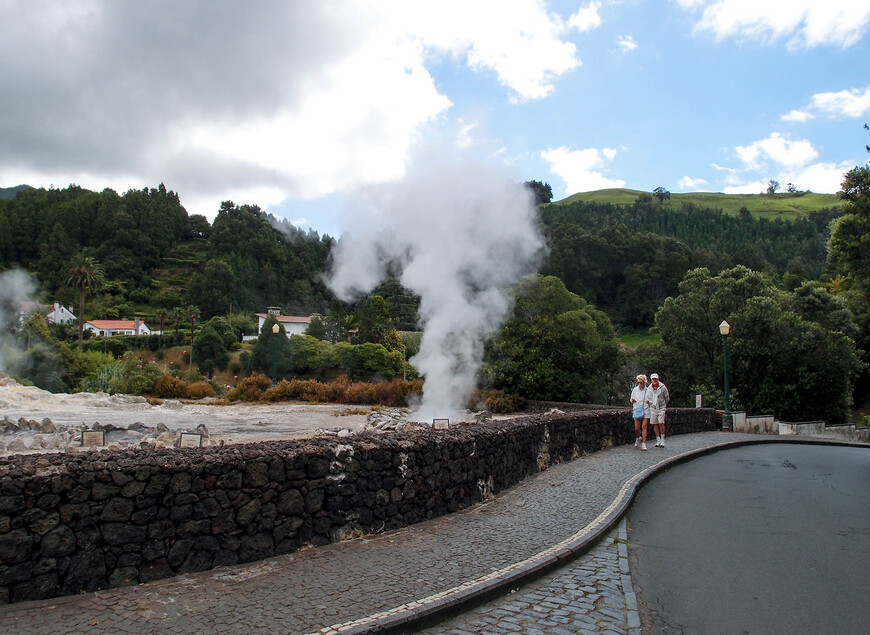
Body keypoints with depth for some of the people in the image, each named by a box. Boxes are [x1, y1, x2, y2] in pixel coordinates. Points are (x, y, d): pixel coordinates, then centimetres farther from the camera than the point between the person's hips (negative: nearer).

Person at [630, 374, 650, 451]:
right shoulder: (634, 390, 3)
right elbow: (632, 400, 12)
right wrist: (632, 401, -11)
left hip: (646, 410, -2)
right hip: (637, 410, 2)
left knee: (644, 427, -10)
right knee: (637, 428, 2)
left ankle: (644, 444, -8)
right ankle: (638, 438, 32)